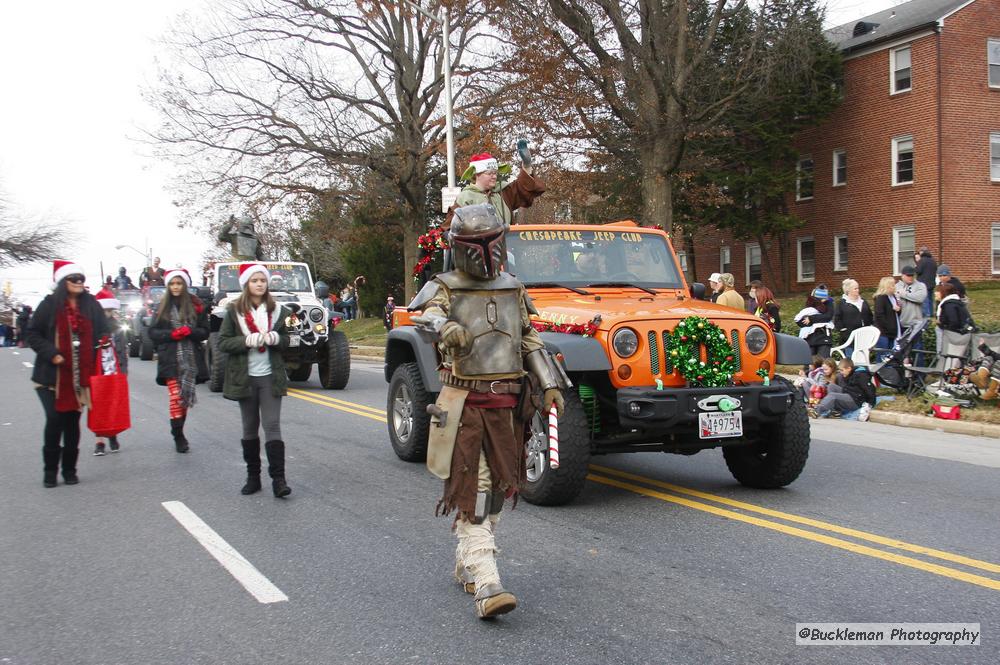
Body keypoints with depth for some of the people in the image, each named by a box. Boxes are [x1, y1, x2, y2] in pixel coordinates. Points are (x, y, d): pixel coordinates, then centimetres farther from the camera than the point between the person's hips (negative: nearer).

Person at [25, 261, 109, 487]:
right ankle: (50, 470, 13)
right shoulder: (50, 304, -2)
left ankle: (69, 470, 19)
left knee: (73, 422, 8)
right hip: (53, 375, -2)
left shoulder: (91, 305, 4)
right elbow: (32, 333, -1)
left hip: (81, 375, 2)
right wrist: (51, 353, -13)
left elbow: (102, 336, 7)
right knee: (55, 420, -3)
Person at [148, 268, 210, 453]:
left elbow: (204, 332, 3)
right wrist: (171, 334, -11)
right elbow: (152, 332, 5)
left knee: (185, 397, 8)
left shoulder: (197, 306, 4)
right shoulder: (163, 307, 7)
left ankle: (179, 432, 21)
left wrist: (190, 331, -15)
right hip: (170, 359, -1)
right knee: (175, 396, -11)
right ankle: (178, 435, -1)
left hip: (191, 359, 1)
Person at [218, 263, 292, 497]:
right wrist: (248, 340, -20)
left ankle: (278, 479, -9)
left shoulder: (275, 310, 6)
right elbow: (223, 343, -5)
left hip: (270, 376, 0)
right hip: (245, 378, 0)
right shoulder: (234, 311, -1)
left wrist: (274, 338, -11)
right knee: (250, 428, 9)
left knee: (272, 425, -7)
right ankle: (253, 477, 19)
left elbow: (285, 341, 11)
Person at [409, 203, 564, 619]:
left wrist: (550, 385, 10)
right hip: (464, 405, -5)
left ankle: (466, 565, 32)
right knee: (471, 494, -8)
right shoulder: (444, 288, -4)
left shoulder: (513, 290, 11)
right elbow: (426, 315, -27)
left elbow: (530, 342, 19)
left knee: (497, 488, 14)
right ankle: (486, 587, -10)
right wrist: (445, 327, -50)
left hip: (505, 405, 6)